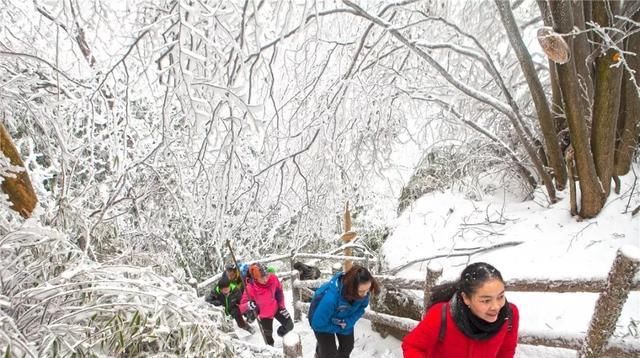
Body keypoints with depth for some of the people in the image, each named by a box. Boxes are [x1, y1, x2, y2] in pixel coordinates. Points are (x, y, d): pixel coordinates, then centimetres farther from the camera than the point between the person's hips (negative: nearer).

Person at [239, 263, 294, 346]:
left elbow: (279, 291, -7)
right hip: (264, 314, -2)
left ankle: (281, 333, 46)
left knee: (289, 326, 11)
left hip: (277, 307, 2)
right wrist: (248, 305, -49)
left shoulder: (273, 278, -28)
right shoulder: (250, 289, -35)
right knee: (268, 335, 18)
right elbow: (242, 306, -27)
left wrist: (282, 306, -1)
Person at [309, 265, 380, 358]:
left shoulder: (363, 291, -32)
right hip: (323, 321, -4)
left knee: (347, 346, 16)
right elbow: (318, 324, -32)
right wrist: (339, 328, -19)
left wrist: (349, 322, -26)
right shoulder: (330, 298, -47)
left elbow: (362, 306, -10)